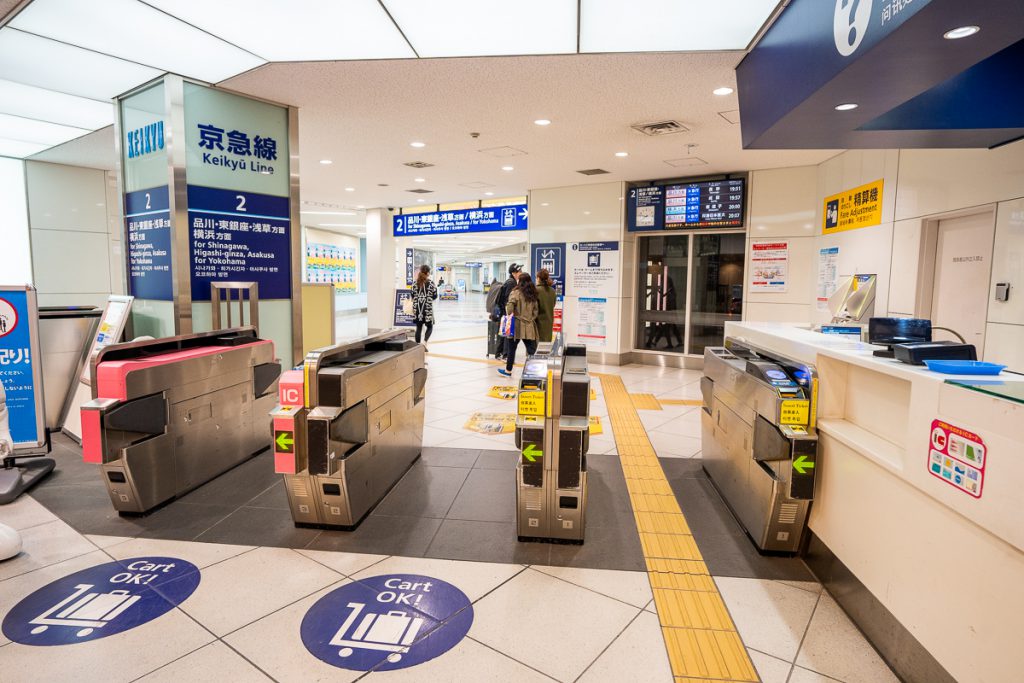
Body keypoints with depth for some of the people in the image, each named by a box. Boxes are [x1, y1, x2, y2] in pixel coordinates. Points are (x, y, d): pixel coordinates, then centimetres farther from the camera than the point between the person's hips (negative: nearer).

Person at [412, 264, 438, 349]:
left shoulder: (415, 283, 2)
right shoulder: (431, 283, -6)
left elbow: (413, 296, 5)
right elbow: (435, 296, -2)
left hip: (417, 308, 3)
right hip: (427, 308, -3)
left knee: (418, 327, 11)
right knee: (430, 327, 10)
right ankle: (425, 341, -12)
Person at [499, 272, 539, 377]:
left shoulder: (516, 292, -10)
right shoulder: (533, 294, 7)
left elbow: (510, 306, -20)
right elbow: (535, 310, 8)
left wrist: (510, 315, -3)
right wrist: (532, 319, 14)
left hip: (517, 325, -4)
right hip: (529, 326, 4)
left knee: (511, 348, 9)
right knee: (530, 349, 6)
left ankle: (508, 370, 20)